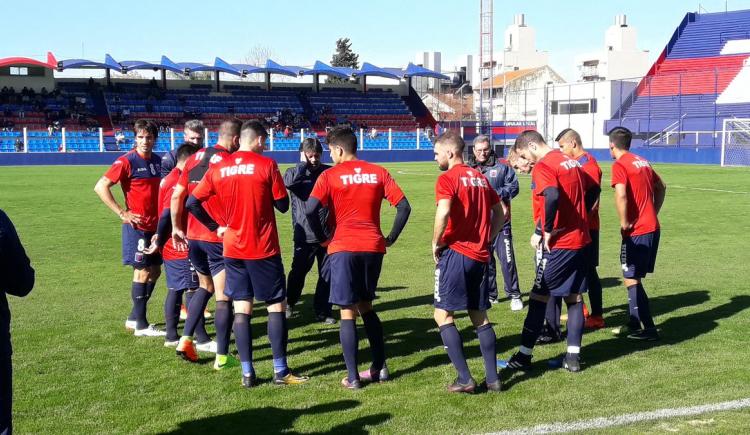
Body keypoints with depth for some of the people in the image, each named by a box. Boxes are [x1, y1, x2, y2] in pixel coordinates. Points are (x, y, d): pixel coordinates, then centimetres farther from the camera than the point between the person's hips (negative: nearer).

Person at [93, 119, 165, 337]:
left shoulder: (157, 160, 9)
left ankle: (134, 317, 24)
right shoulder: (127, 161, -11)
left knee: (155, 271, 11)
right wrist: (122, 213, -16)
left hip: (154, 226, 7)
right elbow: (101, 187, -15)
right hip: (137, 226, -7)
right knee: (143, 271, -4)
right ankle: (141, 325, 5)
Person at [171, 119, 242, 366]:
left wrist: (176, 227, 16)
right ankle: (222, 357, 5)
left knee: (205, 287, 25)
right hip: (220, 238, -6)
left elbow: (176, 196, 7)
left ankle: (185, 340, 17)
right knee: (223, 297, 2)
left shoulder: (195, 158, 7)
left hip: (193, 236, 7)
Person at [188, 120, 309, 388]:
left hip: (233, 249, 4)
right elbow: (283, 205, -4)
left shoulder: (217, 169, 3)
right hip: (264, 248, -4)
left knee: (241, 309, 7)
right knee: (276, 306, 5)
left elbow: (192, 203, 3)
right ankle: (280, 371, 6)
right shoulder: (266, 165, -8)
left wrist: (216, 227, 10)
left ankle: (247, 373, 7)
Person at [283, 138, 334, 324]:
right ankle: (289, 303, 32)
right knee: (298, 272, 7)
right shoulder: (295, 172, 2)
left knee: (327, 274, 6)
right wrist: (304, 164, -13)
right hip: (304, 235, -1)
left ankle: (323, 310, 19)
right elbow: (288, 182, -22)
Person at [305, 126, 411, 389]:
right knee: (366, 307, 20)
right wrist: (390, 239, 10)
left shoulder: (330, 176, -2)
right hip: (373, 248, 4)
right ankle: (380, 368, 22)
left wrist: (322, 238, 1)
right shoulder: (378, 173, 8)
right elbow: (403, 206, 2)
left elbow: (311, 210, -14)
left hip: (344, 249, -4)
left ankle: (352, 378, 4)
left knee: (348, 313, 2)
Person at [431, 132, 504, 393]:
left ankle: (465, 379, -4)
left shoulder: (448, 178, -8)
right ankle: (492, 378, 15)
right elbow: (500, 213, 18)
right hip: (480, 256, 7)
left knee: (443, 315, 0)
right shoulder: (480, 178, 15)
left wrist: (436, 242, -11)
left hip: (455, 253, -7)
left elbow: (444, 211, -25)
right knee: (480, 316, 15)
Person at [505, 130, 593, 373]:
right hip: (580, 240, 8)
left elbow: (552, 197, -31)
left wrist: (546, 231, -19)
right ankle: (573, 356, 15)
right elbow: (586, 196, 17)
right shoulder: (571, 162, 13)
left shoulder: (543, 167, -13)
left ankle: (524, 356, 6)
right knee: (574, 297, 12)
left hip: (559, 244, -8)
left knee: (539, 297, 0)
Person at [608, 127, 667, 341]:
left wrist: (624, 223, -16)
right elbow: (661, 187, 24)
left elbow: (621, 196, -27)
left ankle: (648, 329, 1)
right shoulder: (642, 162, 14)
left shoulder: (619, 165, -12)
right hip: (653, 227, 8)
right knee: (634, 276, 18)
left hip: (636, 231, -8)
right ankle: (634, 324, 25)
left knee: (631, 279, 0)